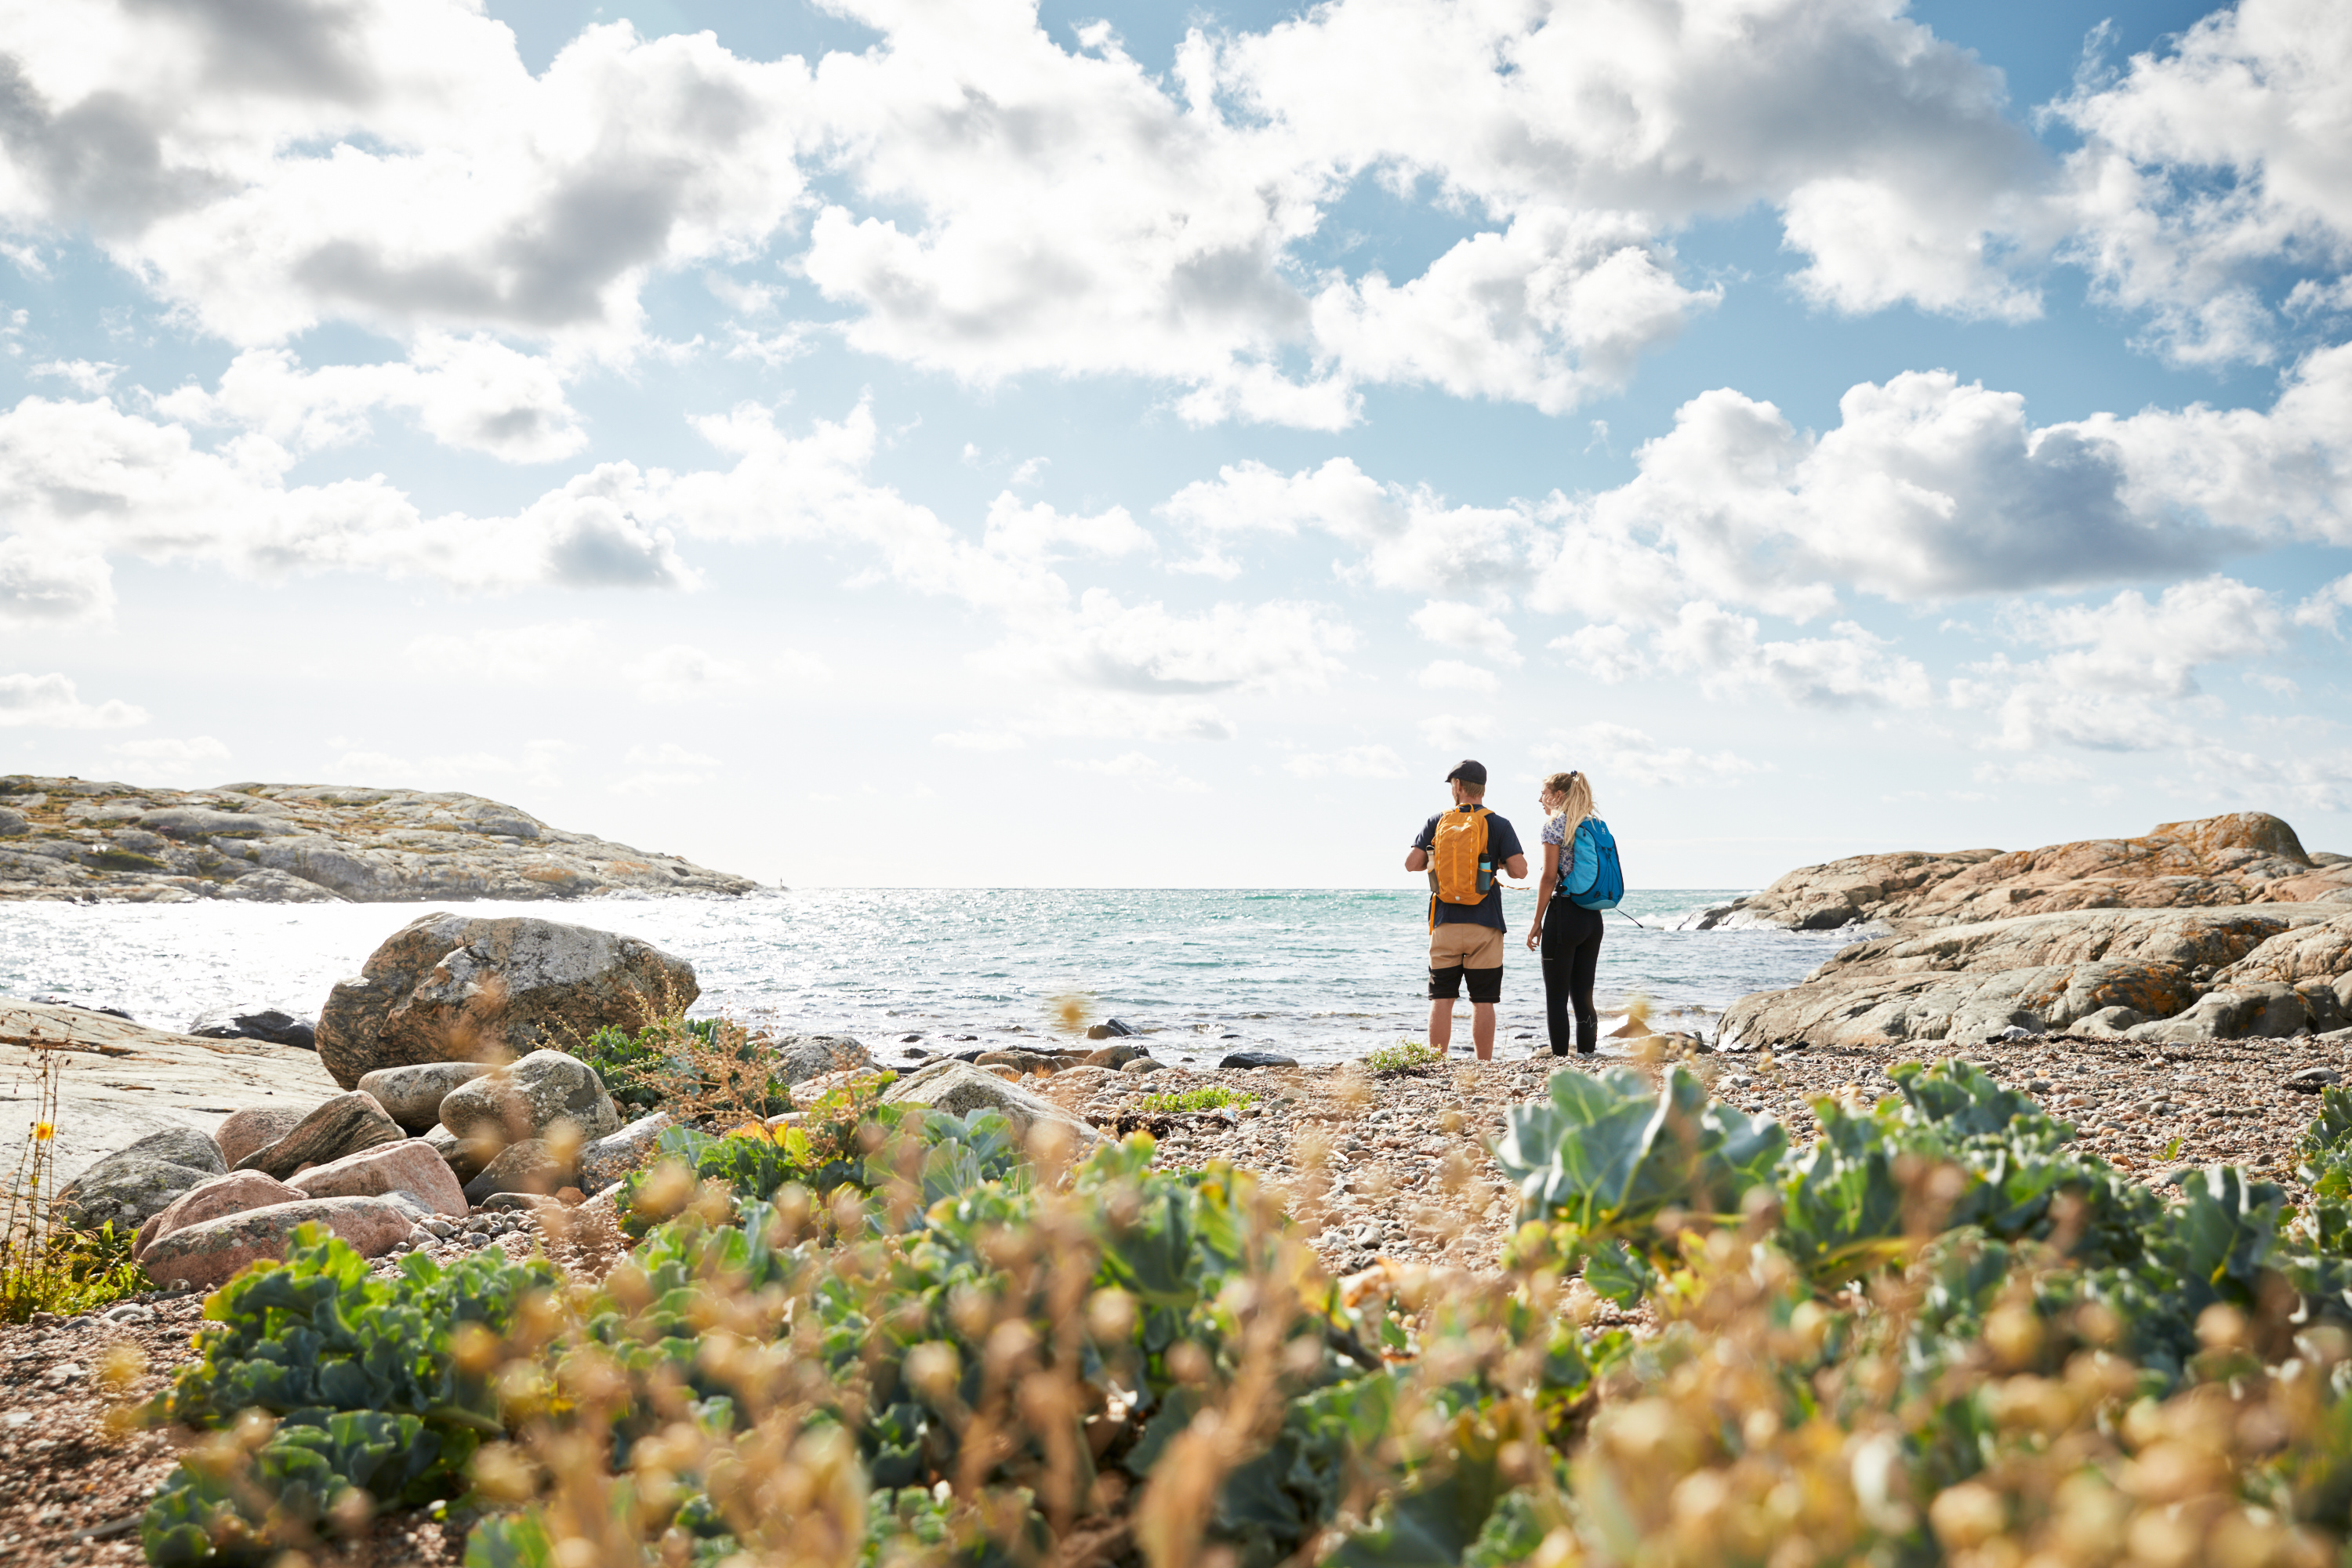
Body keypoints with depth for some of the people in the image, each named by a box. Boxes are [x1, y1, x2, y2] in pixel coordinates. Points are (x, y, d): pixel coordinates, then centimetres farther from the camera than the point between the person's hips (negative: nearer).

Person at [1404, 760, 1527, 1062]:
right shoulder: (1498, 825, 0)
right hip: (1485, 923, -1)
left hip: (1445, 923, 1)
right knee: (1483, 1002, 3)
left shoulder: (1436, 822, 3)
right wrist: (1497, 864, 13)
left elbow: (1412, 864, -2)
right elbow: (1519, 870, -9)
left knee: (1441, 1000, 5)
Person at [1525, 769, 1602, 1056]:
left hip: (1564, 914, -7)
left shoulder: (1555, 823, -6)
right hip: (1593, 918, 7)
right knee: (1583, 995, 10)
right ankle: (1587, 1056, 10)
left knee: (1556, 996, -1)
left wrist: (1537, 922, -6)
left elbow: (1549, 877, -10)